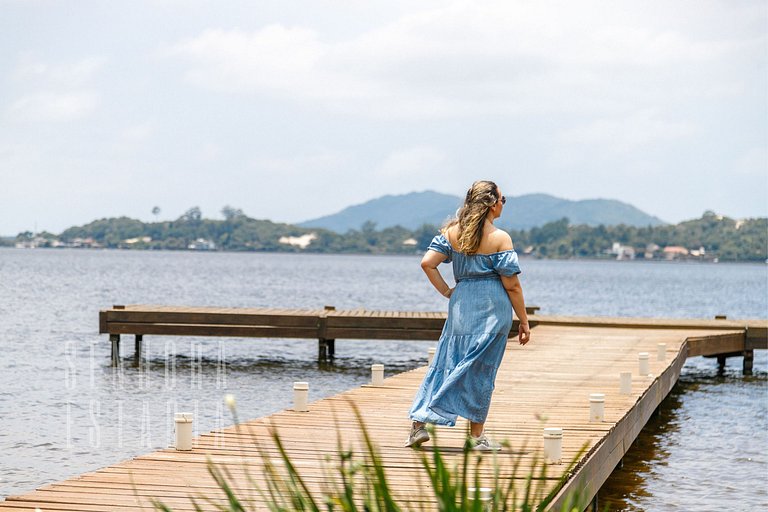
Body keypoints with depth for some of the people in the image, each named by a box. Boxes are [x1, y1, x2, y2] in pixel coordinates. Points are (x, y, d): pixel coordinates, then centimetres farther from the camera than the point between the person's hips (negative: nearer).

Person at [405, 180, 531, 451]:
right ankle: (477, 436, 9)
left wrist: (446, 291, 8)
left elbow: (427, 263, -2)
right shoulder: (500, 238, -9)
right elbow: (512, 286, -8)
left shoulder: (452, 232, 4)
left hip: (461, 304, 4)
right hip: (492, 309, -4)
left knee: (446, 362, 12)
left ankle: (419, 423, 7)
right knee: (481, 369, 2)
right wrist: (523, 321, -1)